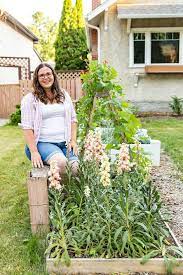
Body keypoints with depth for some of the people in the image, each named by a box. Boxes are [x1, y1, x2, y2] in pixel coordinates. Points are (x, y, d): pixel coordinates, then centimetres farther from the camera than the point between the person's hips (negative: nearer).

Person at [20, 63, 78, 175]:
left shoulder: (64, 94, 16)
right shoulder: (30, 99, 2)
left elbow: (73, 119, 17)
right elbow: (27, 127, -4)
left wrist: (73, 140, 4)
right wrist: (34, 152, -13)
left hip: (65, 142, 4)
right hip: (43, 143, -3)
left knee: (77, 168, -23)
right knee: (61, 162, -33)